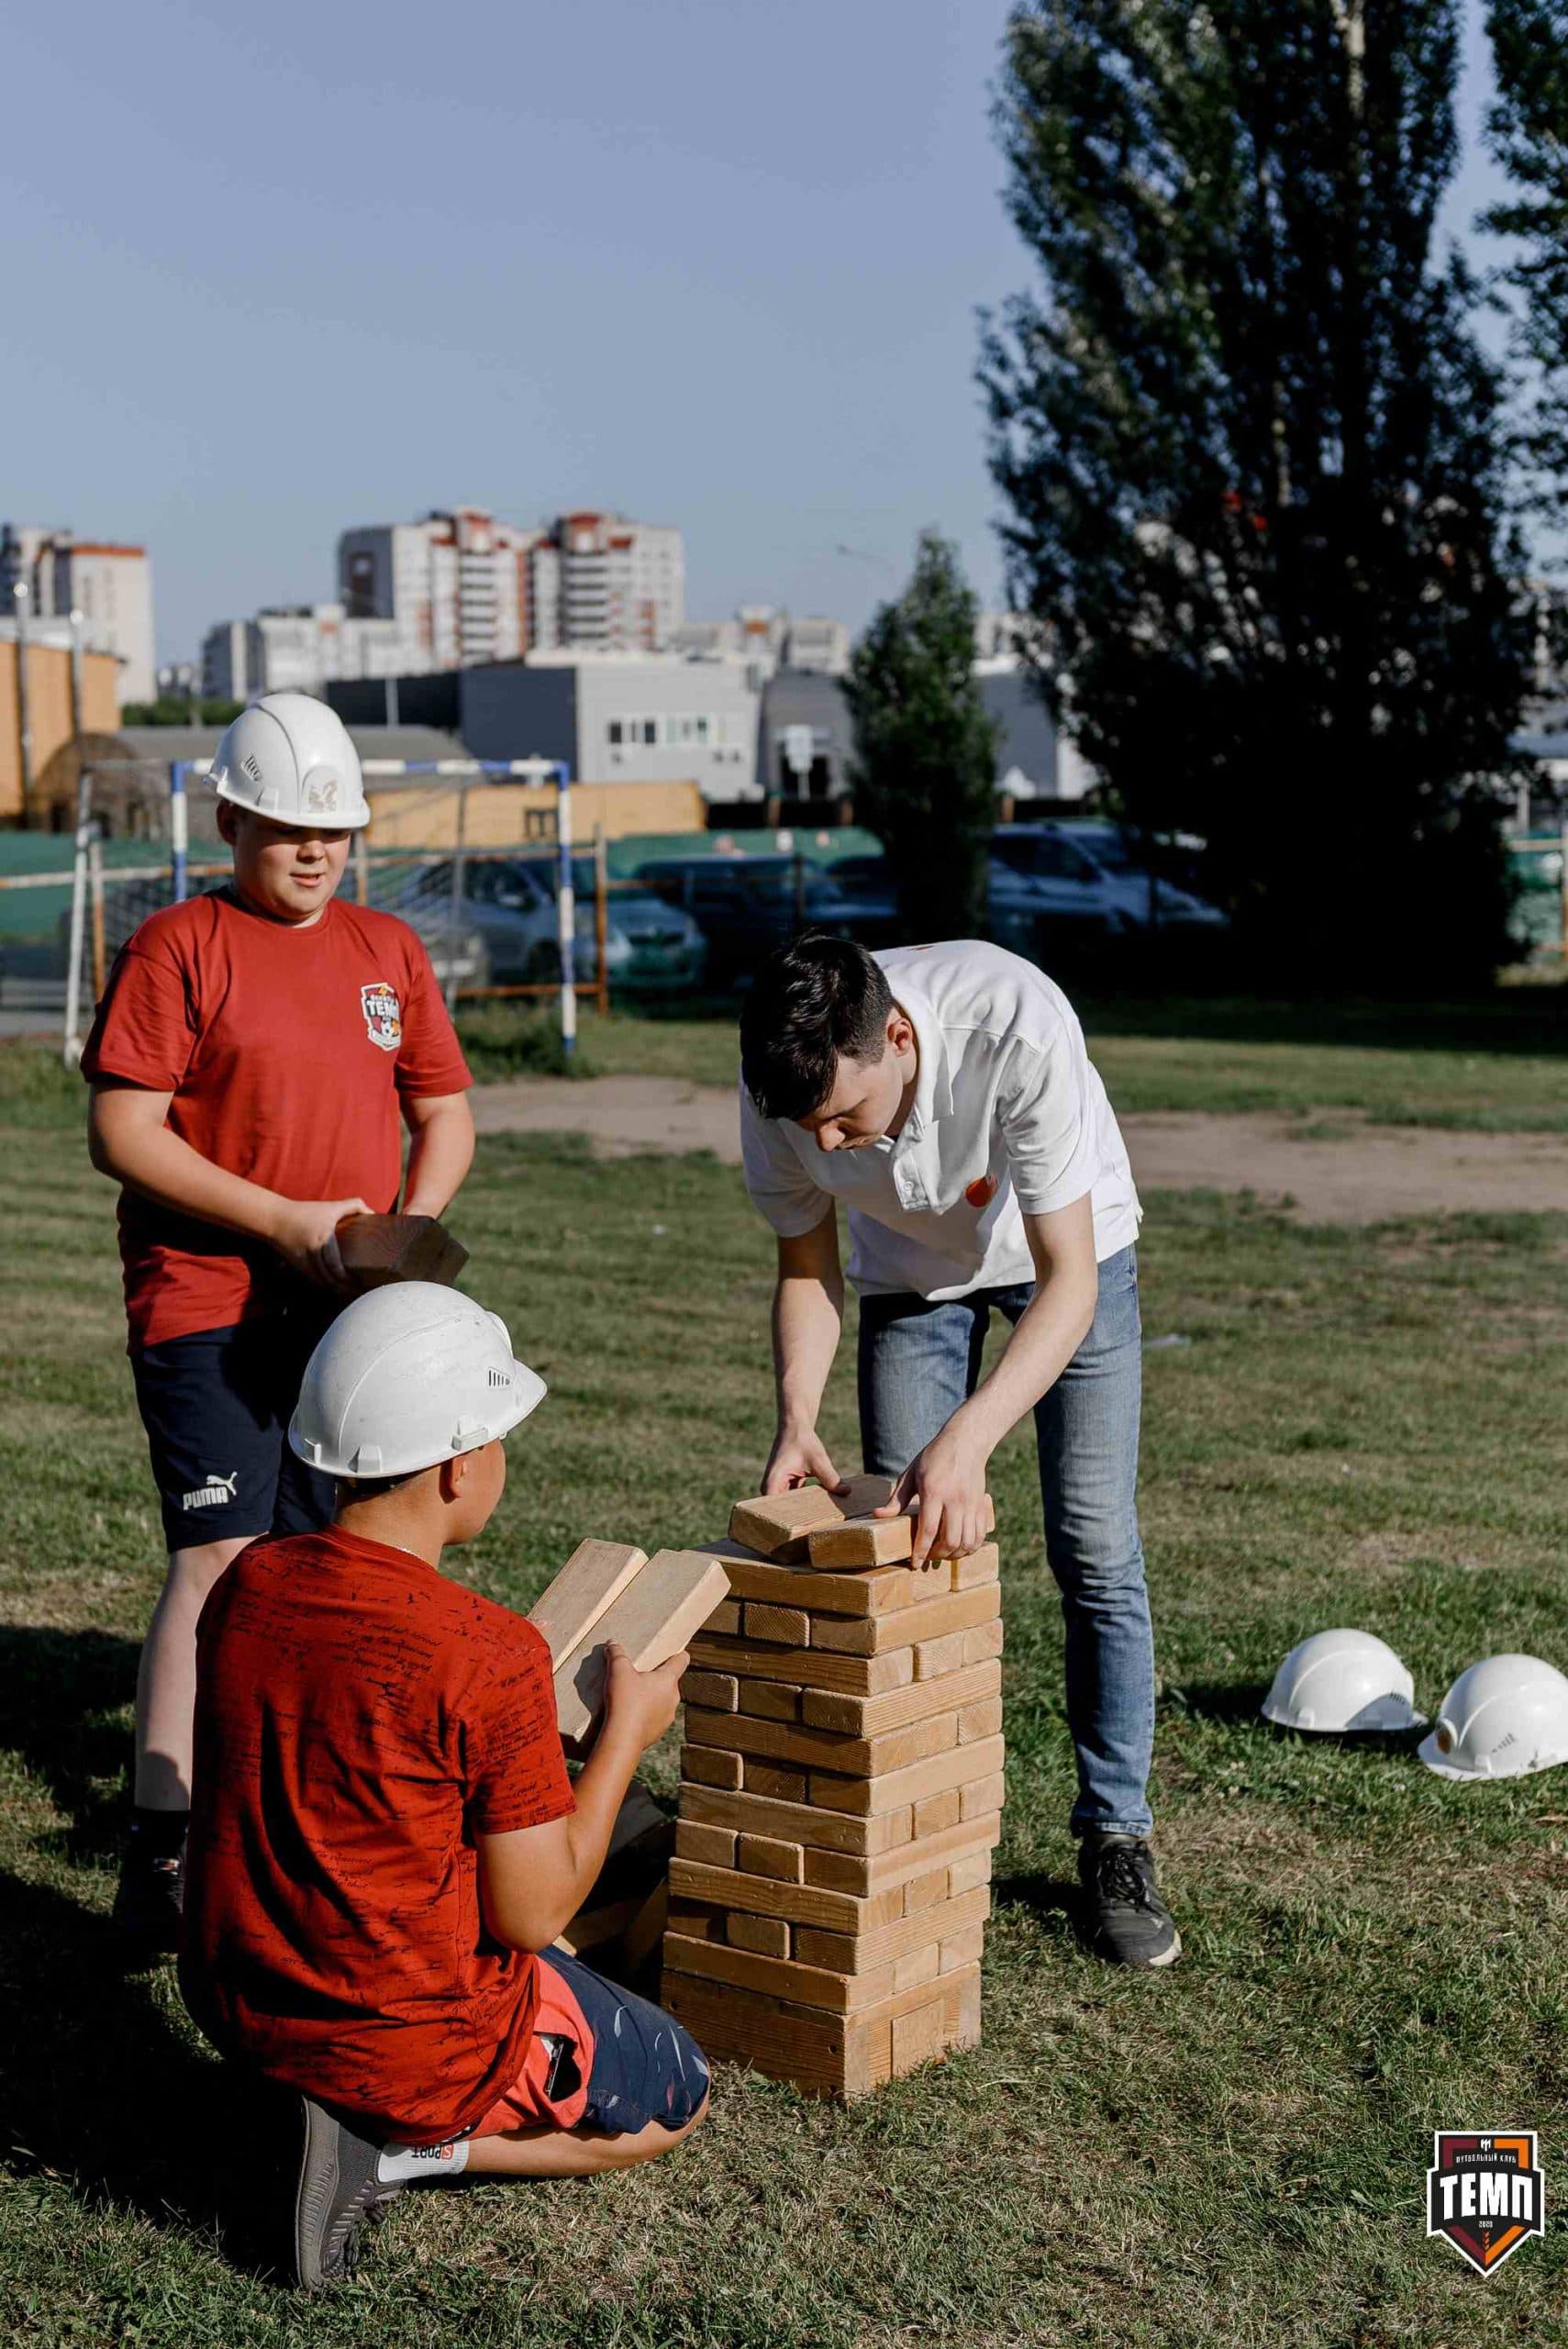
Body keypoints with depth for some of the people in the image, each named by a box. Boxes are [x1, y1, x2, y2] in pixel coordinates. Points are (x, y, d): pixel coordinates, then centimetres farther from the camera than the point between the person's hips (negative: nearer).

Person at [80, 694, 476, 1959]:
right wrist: (283, 1222, -17)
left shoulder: (389, 950, 12)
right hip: (206, 1300, -5)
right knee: (221, 1554, -13)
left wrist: (412, 1226, -4)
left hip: (350, 1314, 5)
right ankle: (161, 1851, -10)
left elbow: (447, 1114, 16)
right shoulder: (178, 946, -4)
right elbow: (121, 1132, -11)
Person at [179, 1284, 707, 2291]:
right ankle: (400, 2147, -1)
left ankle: (360, 2121, 9)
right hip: (416, 2039, -7)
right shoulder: (490, 1651, -26)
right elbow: (532, 1915, -17)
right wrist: (627, 1733, -5)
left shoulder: (247, 1586, -6)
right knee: (678, 2099, 19)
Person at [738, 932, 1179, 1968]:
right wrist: (798, 1417, -28)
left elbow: (1069, 1283, -38)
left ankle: (1116, 1845, 5)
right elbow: (807, 1265, -11)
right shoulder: (784, 1086, -29)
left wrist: (967, 1439, -50)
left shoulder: (1019, 1027, -42)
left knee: (1096, 1552, -7)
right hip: (912, 1269, 3)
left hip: (1069, 1250, -3)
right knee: (904, 1549, -4)